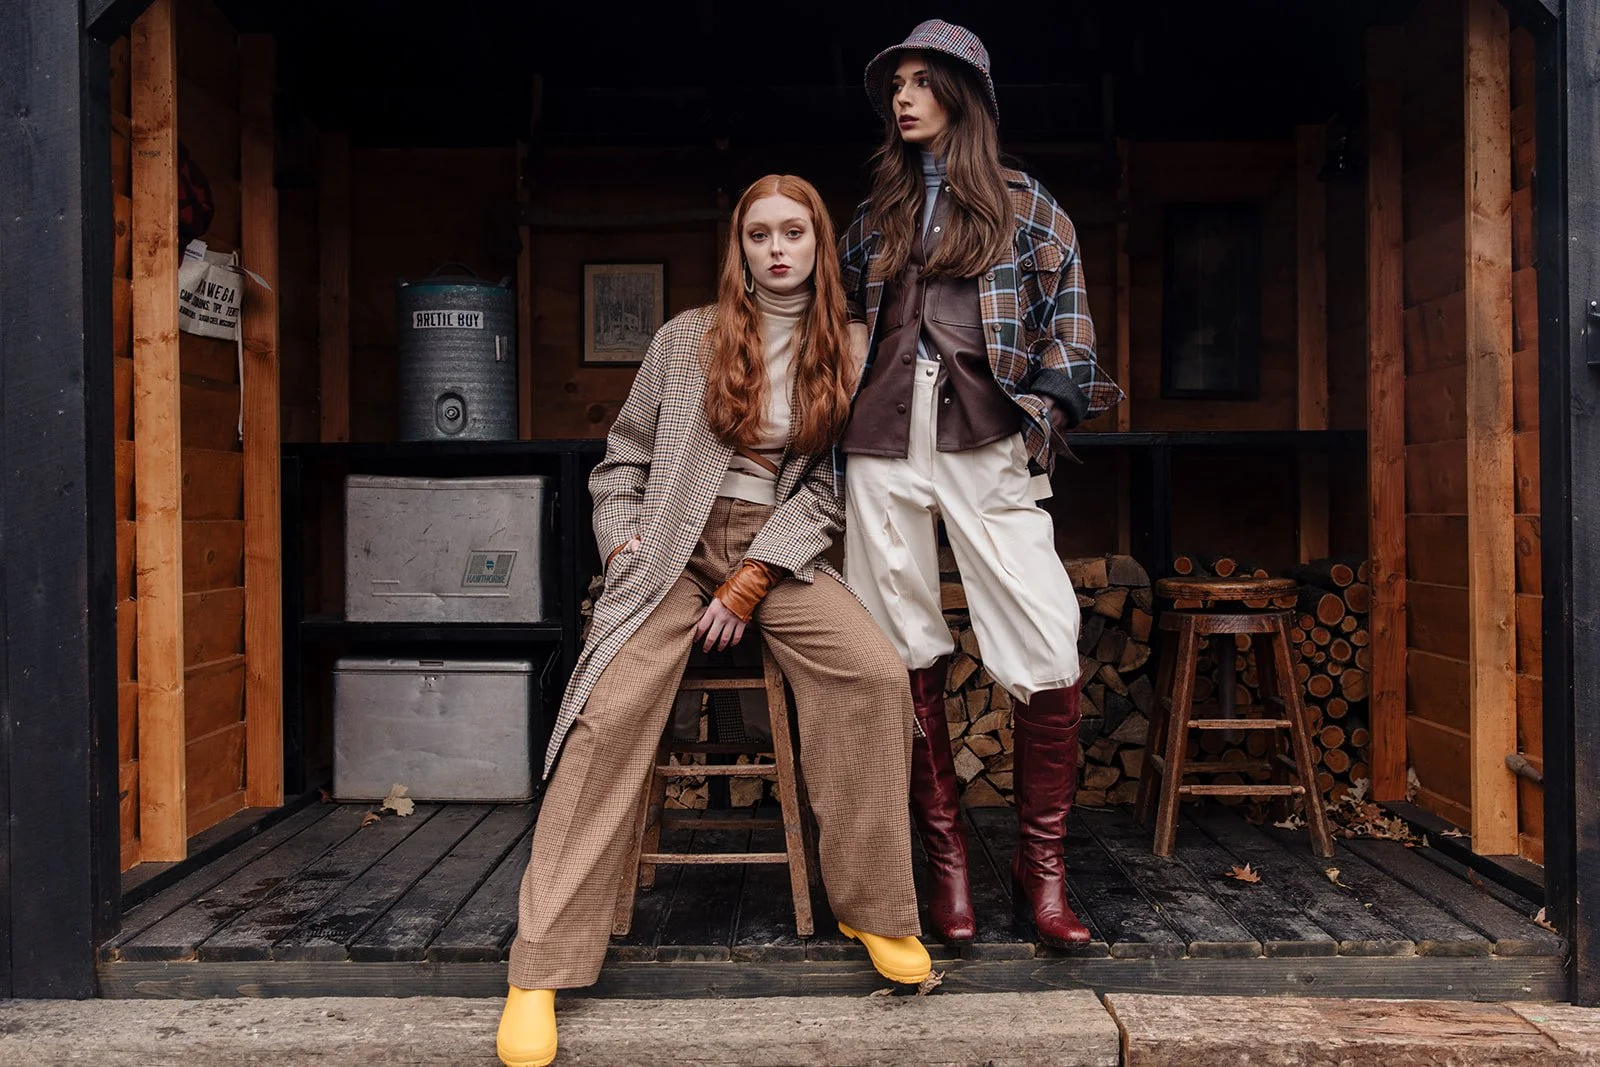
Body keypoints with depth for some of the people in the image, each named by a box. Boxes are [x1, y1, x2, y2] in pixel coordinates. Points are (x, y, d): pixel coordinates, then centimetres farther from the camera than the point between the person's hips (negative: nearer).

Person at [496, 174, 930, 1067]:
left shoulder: (843, 356, 9)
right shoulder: (688, 339, 8)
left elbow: (828, 487, 2)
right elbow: (624, 456, 14)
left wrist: (753, 580, -9)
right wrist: (624, 541, -2)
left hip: (781, 552, 1)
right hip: (674, 547, -1)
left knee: (877, 674, -26)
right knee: (612, 709, -24)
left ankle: (875, 909, -8)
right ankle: (541, 970, -19)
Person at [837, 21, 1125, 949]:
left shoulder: (1024, 206, 11)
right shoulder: (877, 216, 20)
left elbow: (1066, 327, 6)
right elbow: (844, 313, 29)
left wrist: (1045, 422, -5)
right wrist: (845, 382, 11)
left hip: (987, 441, -3)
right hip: (885, 442, 4)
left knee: (1047, 651, -12)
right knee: (906, 651, 1)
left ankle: (1043, 863, 3)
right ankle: (946, 856, 12)